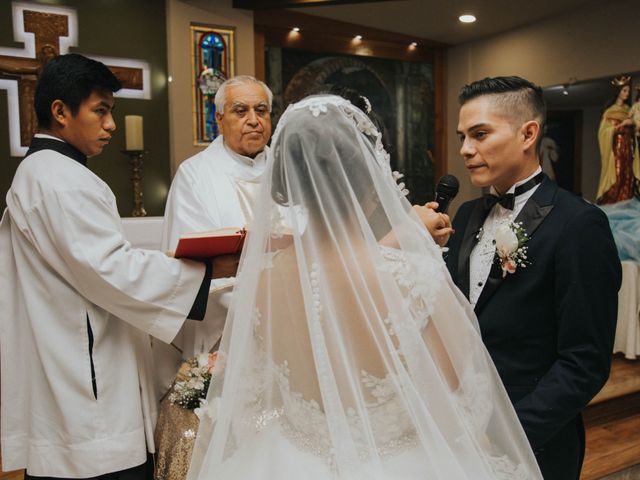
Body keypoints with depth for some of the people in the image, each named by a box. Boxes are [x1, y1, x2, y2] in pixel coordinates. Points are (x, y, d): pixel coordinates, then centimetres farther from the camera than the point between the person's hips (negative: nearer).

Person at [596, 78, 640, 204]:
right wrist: (622, 124, -16)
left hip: (628, 149, 6)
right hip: (616, 148, -6)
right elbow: (605, 131, -10)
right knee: (616, 179, -12)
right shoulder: (610, 111, 0)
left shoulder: (628, 109, 16)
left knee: (627, 179, 0)